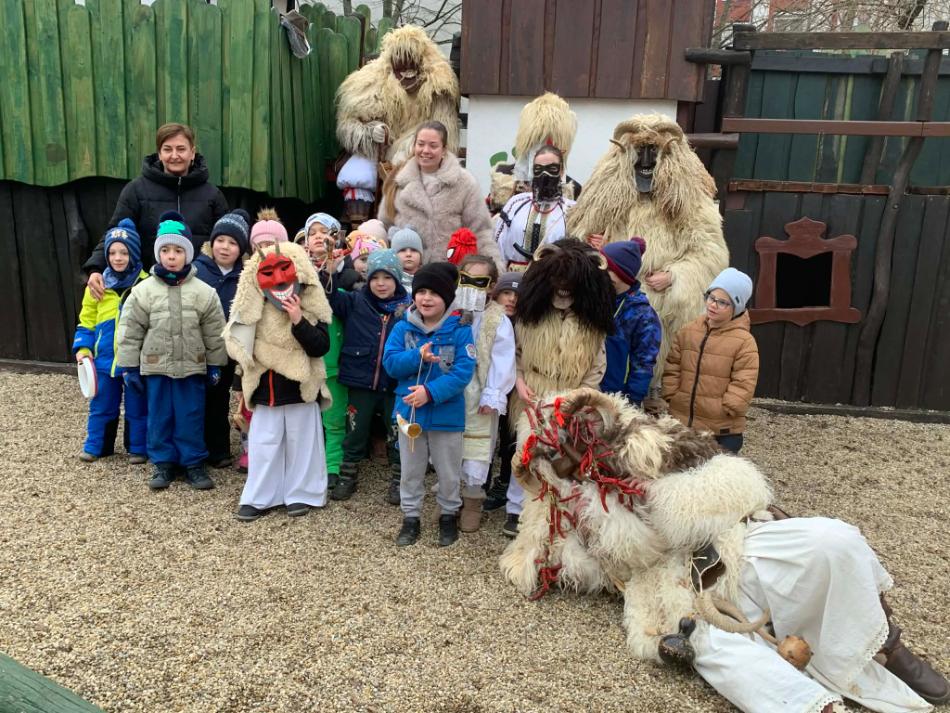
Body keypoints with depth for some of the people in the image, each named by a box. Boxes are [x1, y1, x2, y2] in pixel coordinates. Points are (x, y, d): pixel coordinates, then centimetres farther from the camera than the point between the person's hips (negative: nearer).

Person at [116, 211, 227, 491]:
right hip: (155, 367, 1)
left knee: (191, 417, 6)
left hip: (191, 366, -1)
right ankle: (163, 463, 22)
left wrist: (215, 366, 5)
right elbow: (130, 332, 1)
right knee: (159, 417, 9)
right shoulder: (143, 291, -3)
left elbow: (214, 333, 3)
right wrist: (130, 368, 1)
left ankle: (194, 463, 18)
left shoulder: (204, 292, -3)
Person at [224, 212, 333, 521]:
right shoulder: (252, 309, 0)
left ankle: (301, 494, 25)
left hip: (300, 390, -2)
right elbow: (239, 345, 10)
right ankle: (259, 497, 21)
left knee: (301, 445, 10)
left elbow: (321, 347, -16)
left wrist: (298, 321, -26)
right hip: (265, 391, 2)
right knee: (262, 446, 8)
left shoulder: (310, 307, -8)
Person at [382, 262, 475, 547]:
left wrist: (431, 392, -28)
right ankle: (410, 516, 33)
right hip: (409, 411, 3)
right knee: (410, 470, 17)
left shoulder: (460, 330, -12)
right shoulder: (403, 328, -3)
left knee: (448, 472, 15)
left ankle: (449, 514, 35)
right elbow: (390, 363, -9)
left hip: (447, 414, -2)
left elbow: (463, 371, -19)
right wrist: (418, 357, -26)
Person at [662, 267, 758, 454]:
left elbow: (743, 385, -12)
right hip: (681, 421, 5)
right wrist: (672, 397, 0)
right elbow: (672, 368, 8)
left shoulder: (744, 341, -10)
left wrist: (724, 411, -14)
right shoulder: (687, 331, 4)